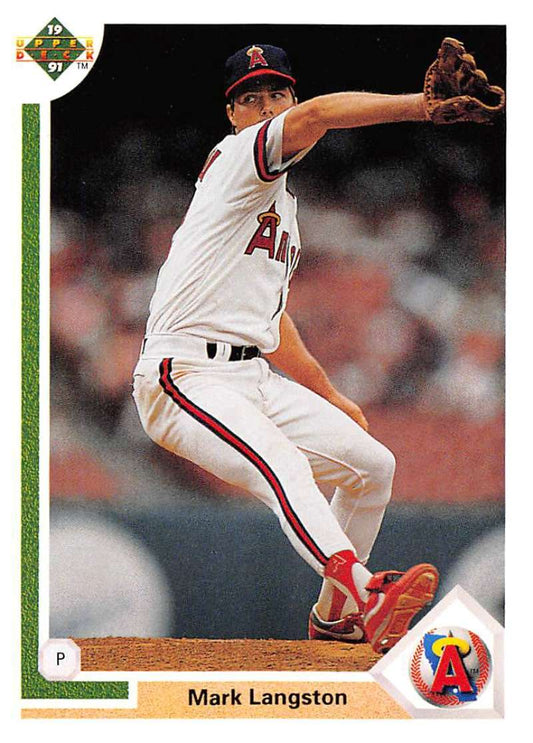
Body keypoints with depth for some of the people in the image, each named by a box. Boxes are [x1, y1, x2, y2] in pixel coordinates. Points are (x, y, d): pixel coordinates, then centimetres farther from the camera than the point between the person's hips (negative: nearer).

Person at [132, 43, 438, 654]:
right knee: (284, 465, -33)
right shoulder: (235, 158, -2)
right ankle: (363, 593, -56)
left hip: (258, 377, 9)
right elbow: (318, 116, -23)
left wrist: (331, 399, 29)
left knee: (373, 463, 6)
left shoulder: (283, 202, 26)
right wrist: (422, 105, -32)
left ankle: (335, 616, 21)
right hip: (187, 374, -9)